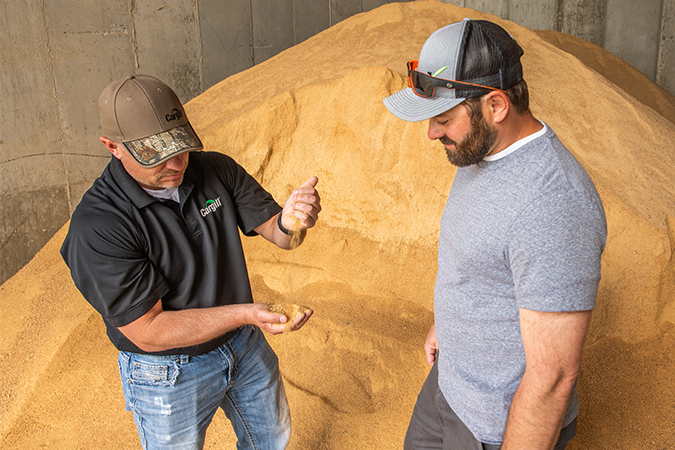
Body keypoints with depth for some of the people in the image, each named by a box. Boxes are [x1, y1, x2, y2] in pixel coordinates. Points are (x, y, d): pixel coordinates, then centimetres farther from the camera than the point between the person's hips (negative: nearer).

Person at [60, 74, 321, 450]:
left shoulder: (217, 170, -12)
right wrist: (247, 313, -36)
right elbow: (148, 331, -27)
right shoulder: (96, 227, -28)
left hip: (245, 346, 5)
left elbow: (276, 233, -7)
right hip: (168, 374, -5)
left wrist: (290, 222, -33)